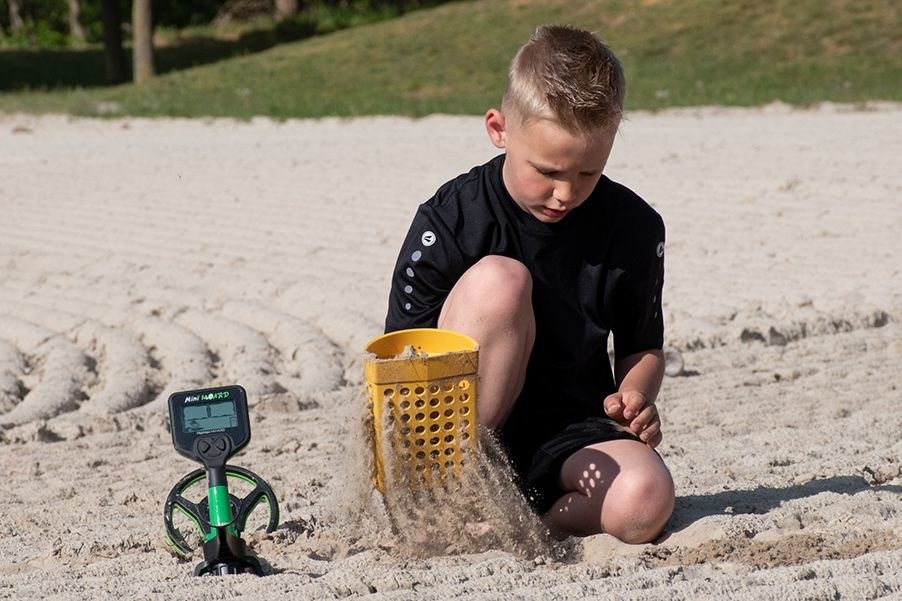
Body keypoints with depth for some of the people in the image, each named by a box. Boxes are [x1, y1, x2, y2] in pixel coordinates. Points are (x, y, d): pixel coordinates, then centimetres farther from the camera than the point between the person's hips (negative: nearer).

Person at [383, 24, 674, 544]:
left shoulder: (633, 228, -2)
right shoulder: (449, 223, -10)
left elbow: (643, 347, 14)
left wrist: (635, 398, -8)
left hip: (569, 437, 2)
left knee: (645, 503, -33)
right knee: (498, 280, -29)